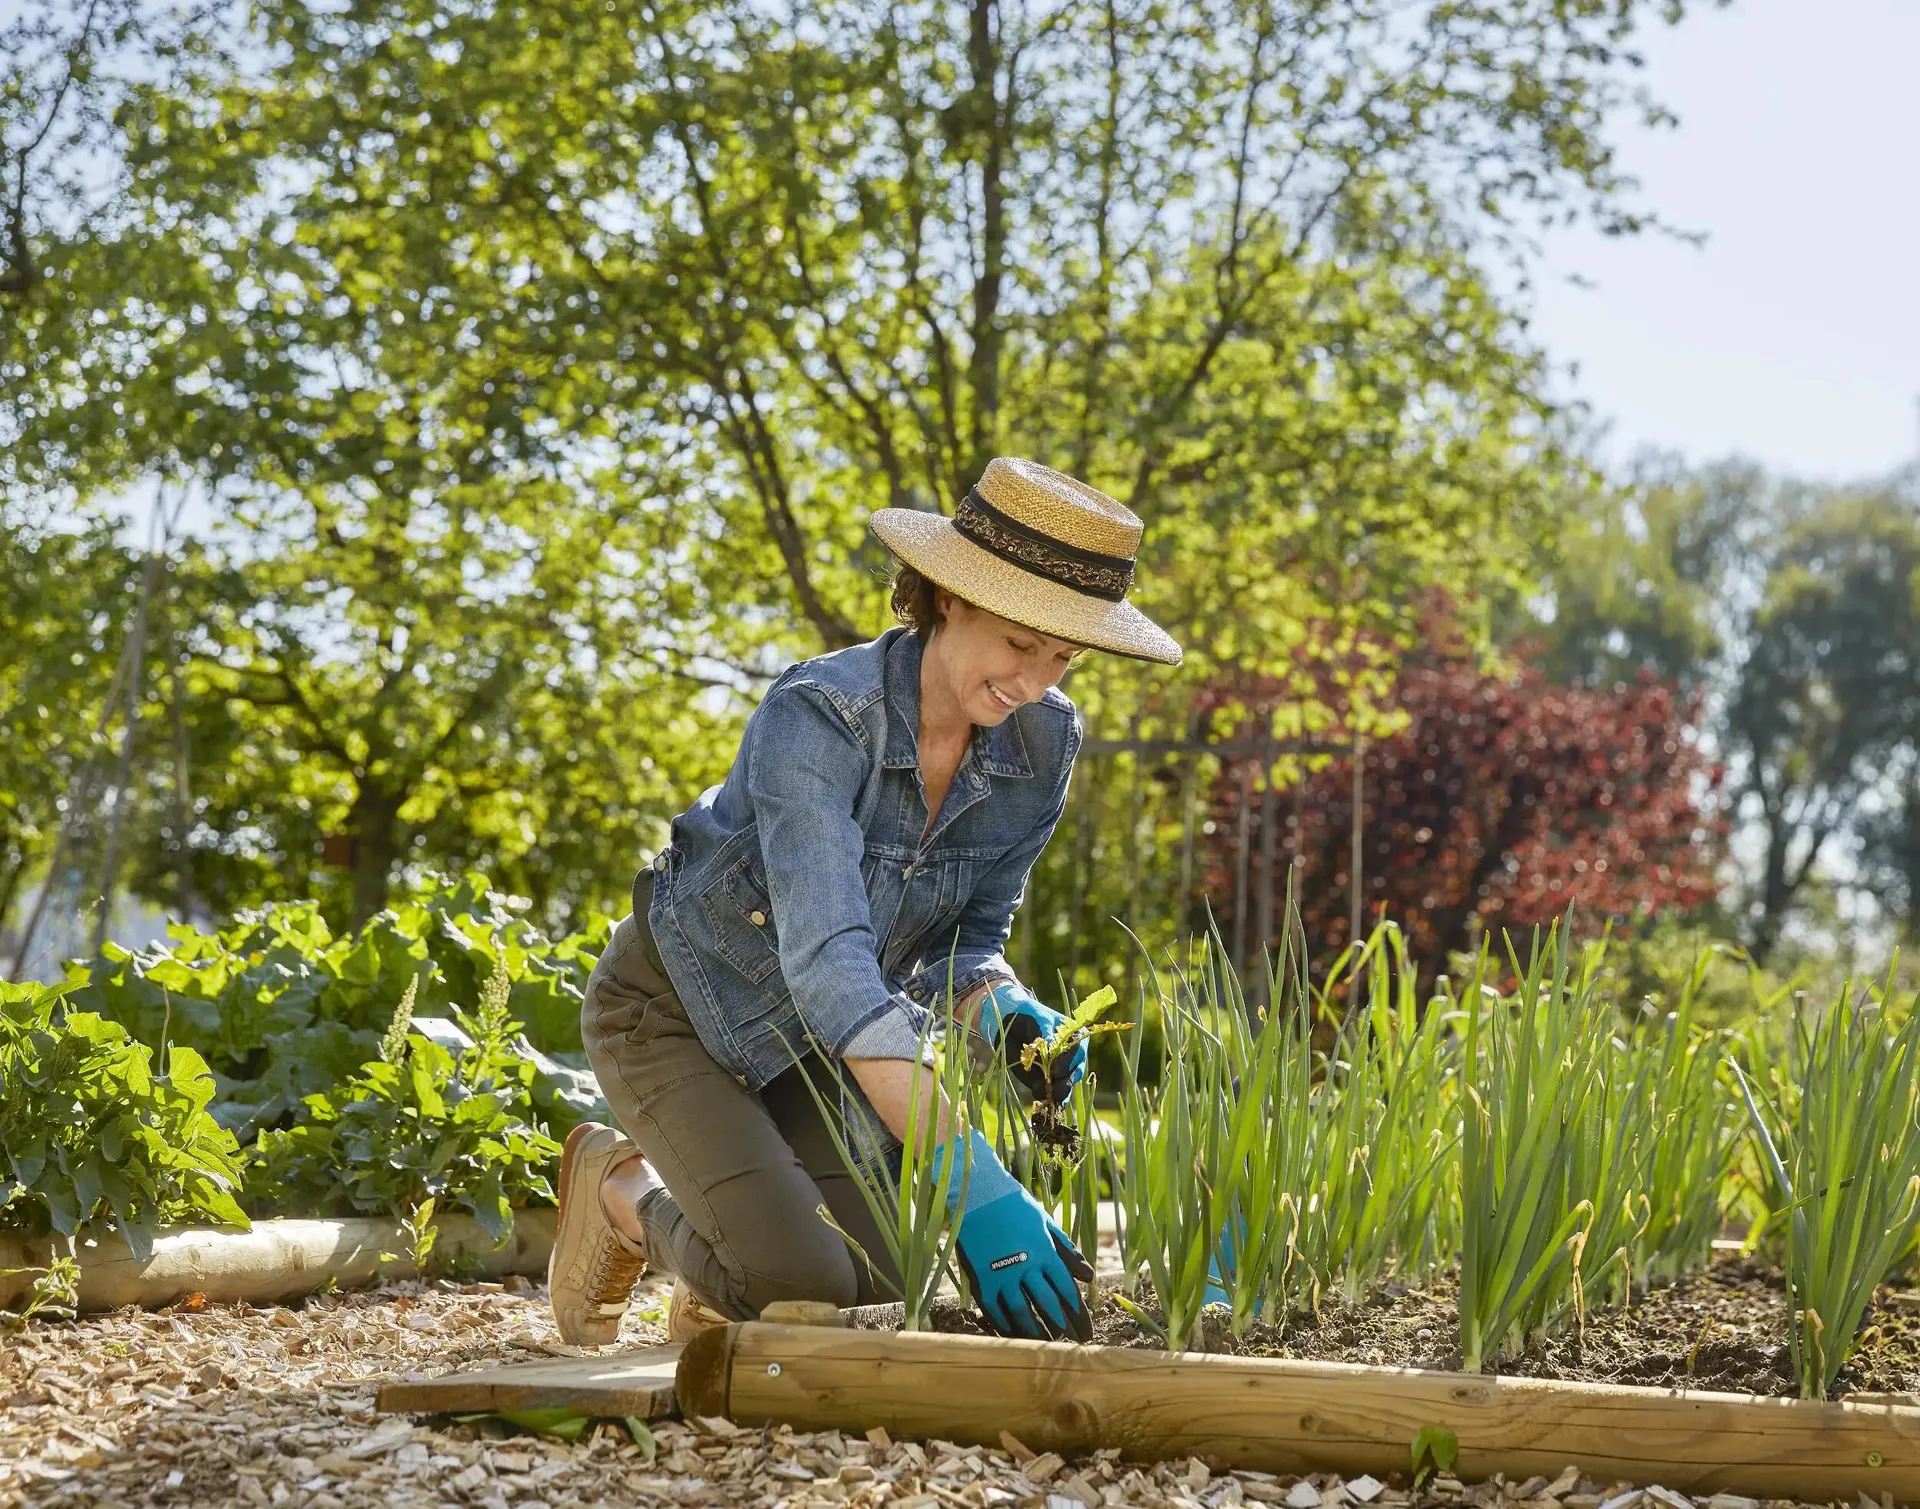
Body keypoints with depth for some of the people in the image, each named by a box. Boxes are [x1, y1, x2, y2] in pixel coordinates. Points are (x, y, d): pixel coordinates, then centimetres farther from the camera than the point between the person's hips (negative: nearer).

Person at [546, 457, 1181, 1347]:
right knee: (802, 1284, -22)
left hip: (819, 1040, 6)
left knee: (877, 1287, -11)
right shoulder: (817, 717, -33)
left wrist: (1002, 1016, -28)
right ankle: (620, 1192, 10)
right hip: (677, 1012, -6)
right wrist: (974, 1185, -50)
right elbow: (827, 960, -43)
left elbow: (963, 940, -2)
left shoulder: (1041, 745, -13)